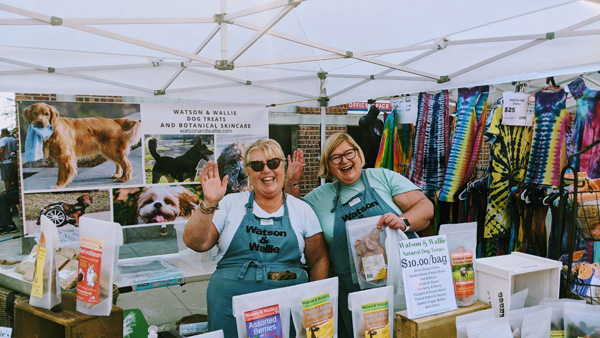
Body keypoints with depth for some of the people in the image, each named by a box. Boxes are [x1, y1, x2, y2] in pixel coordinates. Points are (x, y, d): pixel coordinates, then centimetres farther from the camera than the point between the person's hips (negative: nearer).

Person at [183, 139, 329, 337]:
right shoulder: (231, 204, 6)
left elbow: (319, 260, 10)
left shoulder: (302, 210, 8)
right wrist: (209, 204, -13)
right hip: (231, 299, 0)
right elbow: (195, 243, -1)